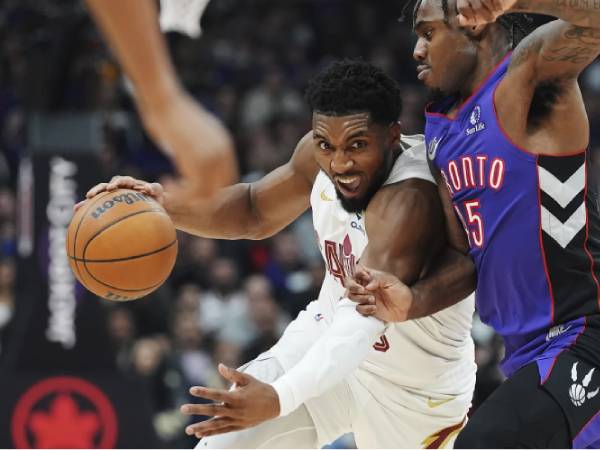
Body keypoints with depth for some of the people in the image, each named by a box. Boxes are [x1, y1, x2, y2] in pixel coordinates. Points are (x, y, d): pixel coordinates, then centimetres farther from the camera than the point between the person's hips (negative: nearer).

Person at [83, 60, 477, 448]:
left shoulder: (410, 199, -37)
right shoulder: (322, 155, -14)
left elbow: (363, 317, -49)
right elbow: (255, 212, 5)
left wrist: (278, 399, -64)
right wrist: (166, 204, -14)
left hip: (416, 390, -5)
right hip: (331, 336, 6)